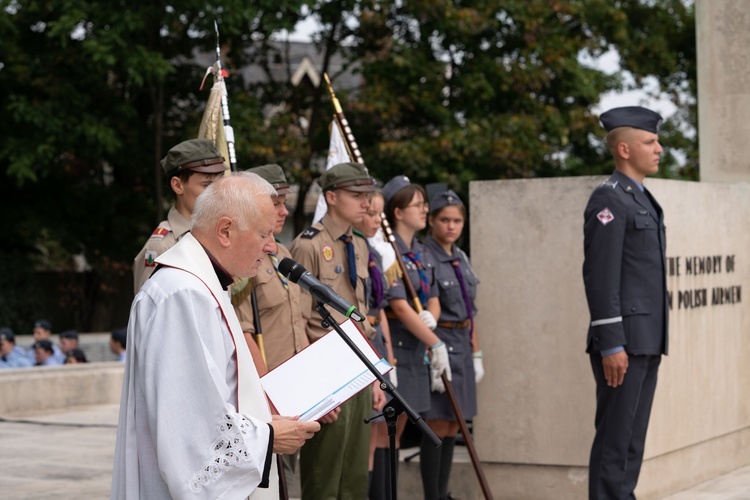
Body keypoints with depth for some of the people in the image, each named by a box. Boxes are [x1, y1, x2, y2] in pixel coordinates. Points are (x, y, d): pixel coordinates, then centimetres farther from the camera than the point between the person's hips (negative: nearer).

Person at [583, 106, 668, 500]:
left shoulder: (641, 200, 19)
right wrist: (611, 345, -22)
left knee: (633, 437, 11)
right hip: (623, 340, -9)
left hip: (647, 342, 10)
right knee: (615, 436, -6)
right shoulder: (609, 199, -11)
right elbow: (601, 276, -18)